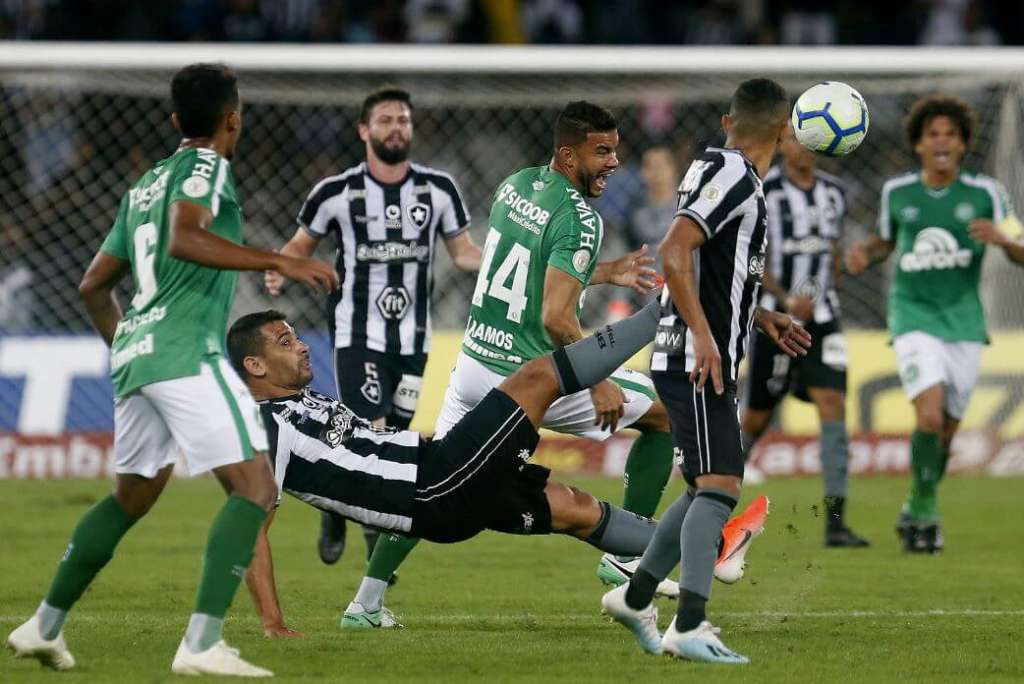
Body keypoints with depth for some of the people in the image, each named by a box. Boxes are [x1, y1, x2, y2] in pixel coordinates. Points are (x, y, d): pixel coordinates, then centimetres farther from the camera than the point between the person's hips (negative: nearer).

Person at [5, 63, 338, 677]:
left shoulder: (146, 184, 23)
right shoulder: (207, 167, -1)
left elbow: (94, 285, 29)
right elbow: (184, 239, -22)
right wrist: (279, 261, -24)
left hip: (134, 352, 9)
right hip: (187, 352, -9)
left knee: (133, 496, 25)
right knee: (255, 488, -11)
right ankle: (202, 644, -23)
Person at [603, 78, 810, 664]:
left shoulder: (724, 172, 17)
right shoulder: (732, 175, -13)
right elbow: (675, 252, -23)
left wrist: (764, 320, 25)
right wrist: (704, 337, -26)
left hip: (711, 363, 10)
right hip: (696, 361, -10)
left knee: (709, 488, 18)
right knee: (720, 487, -17)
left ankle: (635, 598, 28)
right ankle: (689, 628, -25)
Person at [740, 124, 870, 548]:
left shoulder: (834, 193, 9)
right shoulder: (763, 192, -9)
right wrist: (787, 301, -25)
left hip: (821, 320, 4)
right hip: (774, 318, -4)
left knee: (832, 404, -12)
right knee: (758, 417, 5)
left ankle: (835, 522, -17)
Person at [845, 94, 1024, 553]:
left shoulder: (984, 193, -2)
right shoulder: (897, 192, 1)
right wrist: (864, 254, -1)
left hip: (964, 322, 1)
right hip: (914, 317, -1)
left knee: (946, 433, 7)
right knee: (930, 415, -22)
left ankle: (915, 514, 30)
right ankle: (924, 509, -4)